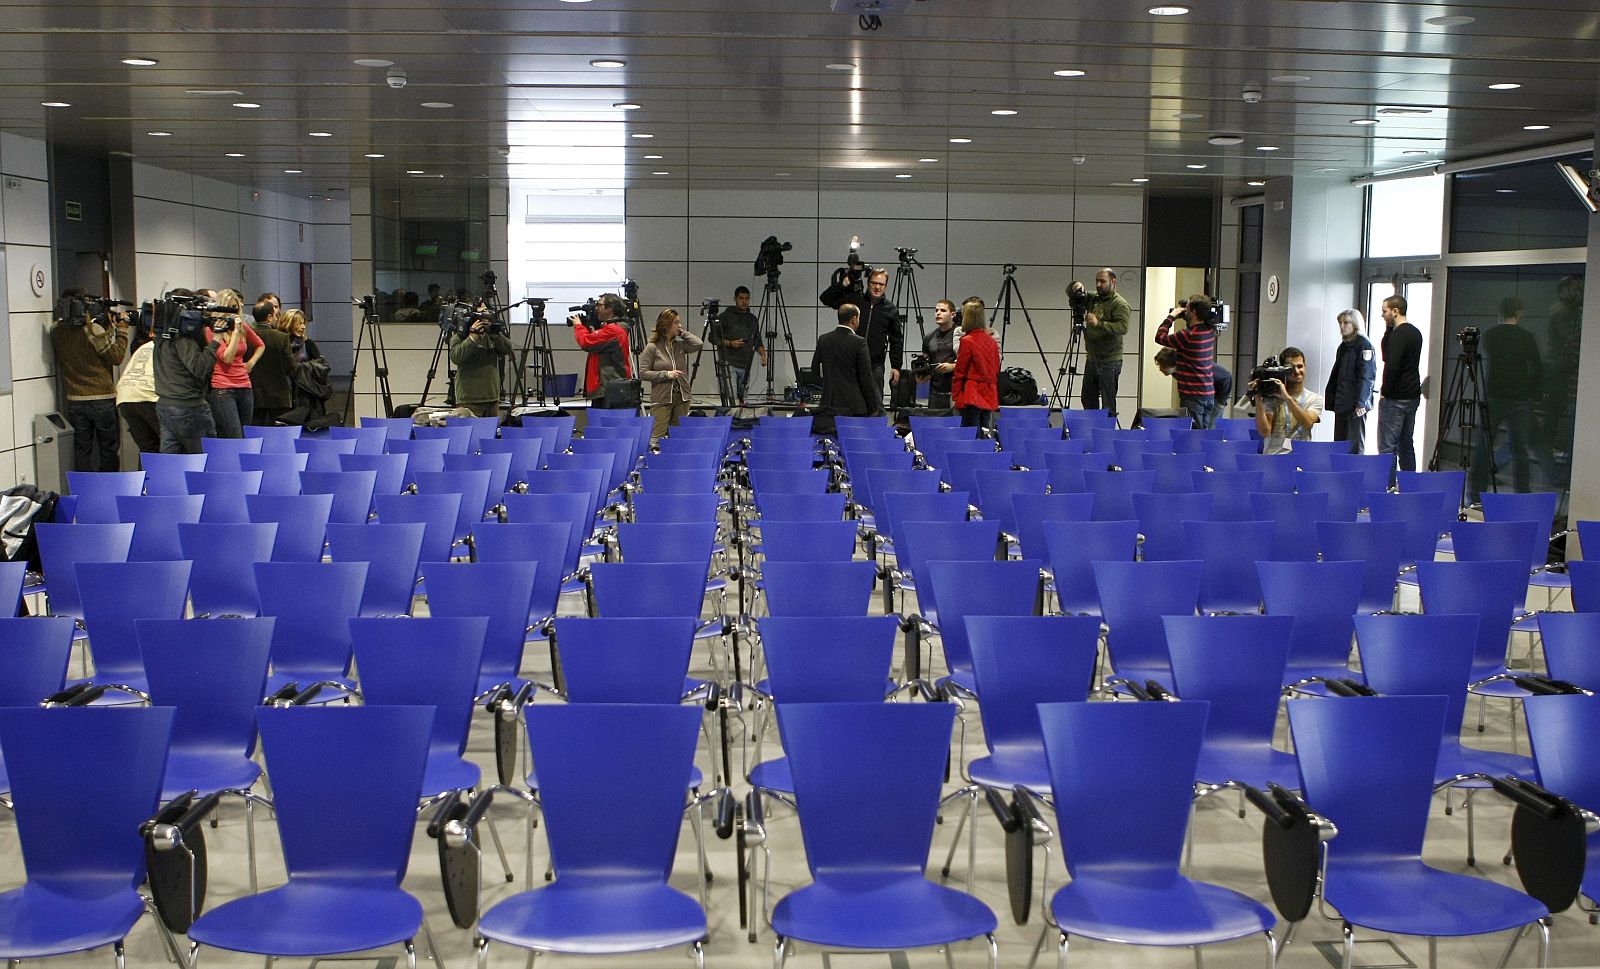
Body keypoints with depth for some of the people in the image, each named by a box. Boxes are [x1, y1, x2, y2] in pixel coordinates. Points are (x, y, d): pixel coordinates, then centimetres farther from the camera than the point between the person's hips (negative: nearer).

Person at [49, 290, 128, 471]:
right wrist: (121, 330, -2)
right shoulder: (94, 330, -18)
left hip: (74, 402, 4)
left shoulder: (57, 331, 0)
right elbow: (117, 356, -12)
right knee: (109, 450, 8)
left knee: (81, 450, 9)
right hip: (102, 400, -4)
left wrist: (109, 327, 8)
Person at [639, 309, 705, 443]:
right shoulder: (652, 347, -4)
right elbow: (643, 373, -7)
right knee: (657, 437, -11)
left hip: (682, 398, 5)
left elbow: (698, 345, -8)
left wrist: (682, 332, 0)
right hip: (661, 400, -5)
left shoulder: (680, 344, 9)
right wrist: (666, 374, -15)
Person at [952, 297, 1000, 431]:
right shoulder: (992, 341, 7)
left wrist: (955, 397, 0)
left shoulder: (967, 341, -9)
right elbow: (996, 371, 13)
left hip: (972, 397, -6)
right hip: (989, 397, 6)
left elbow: (959, 372, -6)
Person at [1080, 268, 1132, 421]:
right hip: (1091, 359, 8)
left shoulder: (1120, 304, -11)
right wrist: (1076, 286, 2)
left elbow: (1123, 327, -24)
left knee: (1108, 403, -6)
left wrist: (1099, 323, -32)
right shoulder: (1094, 299, 13)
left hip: (1109, 362, -8)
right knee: (1088, 400, 14)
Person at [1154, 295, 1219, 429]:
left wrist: (1172, 316, 1)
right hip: (1209, 394, 8)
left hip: (1193, 396, -8)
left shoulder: (1188, 335, -19)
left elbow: (1160, 337, -8)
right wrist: (1187, 320, 11)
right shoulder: (1209, 331, 4)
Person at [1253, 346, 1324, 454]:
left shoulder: (1315, 399, 8)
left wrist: (1287, 398, -22)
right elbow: (1264, 431, -7)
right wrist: (1258, 400, -15)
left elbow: (1308, 423, -13)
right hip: (1272, 457, -1)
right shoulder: (1271, 397, 5)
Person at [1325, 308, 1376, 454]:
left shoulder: (1364, 345, -6)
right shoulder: (1343, 346, 17)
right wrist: (1329, 398, 17)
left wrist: (1360, 402, -20)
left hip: (1355, 405, -8)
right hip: (1341, 403, 8)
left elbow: (1366, 376, -13)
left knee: (1354, 447, -5)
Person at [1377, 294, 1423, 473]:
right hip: (1413, 396, 10)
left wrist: (1385, 391, -11)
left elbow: (1392, 365, -23)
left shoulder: (1398, 334, -15)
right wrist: (1388, 329, 11)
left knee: (1387, 446, -8)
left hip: (1395, 399, -9)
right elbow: (1386, 353, 21)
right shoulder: (1415, 332, 14)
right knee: (1406, 445, 14)